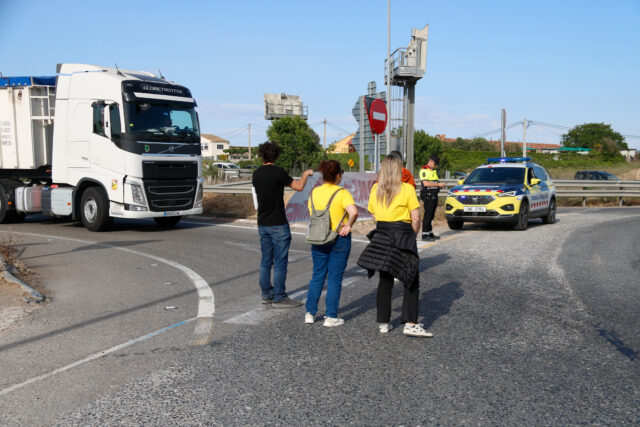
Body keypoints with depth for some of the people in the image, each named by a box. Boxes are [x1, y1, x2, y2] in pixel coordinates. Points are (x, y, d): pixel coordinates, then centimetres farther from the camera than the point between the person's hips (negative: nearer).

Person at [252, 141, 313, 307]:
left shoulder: (256, 174, 6)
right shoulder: (278, 172, -14)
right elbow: (299, 187, -8)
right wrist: (306, 174, 11)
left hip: (262, 224, 7)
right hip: (278, 224, -7)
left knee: (266, 261, 14)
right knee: (280, 262, -1)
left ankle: (267, 295, 22)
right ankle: (279, 298, 3)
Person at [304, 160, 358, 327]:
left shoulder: (315, 192, 2)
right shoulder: (342, 193, -13)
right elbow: (353, 212, -27)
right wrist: (348, 226, -13)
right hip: (339, 239, -4)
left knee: (317, 276, 15)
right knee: (334, 278, 5)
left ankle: (310, 313, 19)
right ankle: (331, 317, 9)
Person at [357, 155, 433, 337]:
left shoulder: (375, 189, 6)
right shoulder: (407, 189, -7)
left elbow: (374, 216, 10)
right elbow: (416, 218, -8)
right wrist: (413, 235, 6)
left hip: (382, 235, 5)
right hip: (403, 234, -5)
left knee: (385, 280, 12)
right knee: (411, 281, 2)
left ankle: (383, 322, 16)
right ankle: (410, 323, -4)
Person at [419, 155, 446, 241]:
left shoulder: (433, 170, 20)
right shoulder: (424, 170, -10)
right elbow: (426, 183, -20)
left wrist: (440, 184, 9)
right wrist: (438, 184, -17)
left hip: (434, 195, 9)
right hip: (428, 195, -9)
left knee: (431, 215, 11)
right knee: (428, 215, -10)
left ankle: (430, 233, 17)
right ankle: (425, 235, -8)